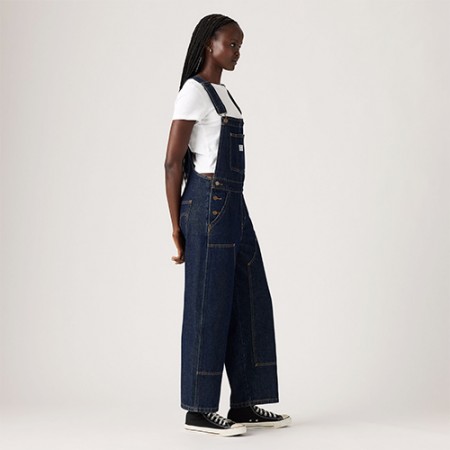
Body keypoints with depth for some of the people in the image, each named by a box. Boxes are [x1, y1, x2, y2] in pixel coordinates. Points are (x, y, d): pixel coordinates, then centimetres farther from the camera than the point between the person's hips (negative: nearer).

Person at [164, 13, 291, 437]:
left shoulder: (224, 94, 19)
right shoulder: (193, 91, -7)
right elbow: (173, 161, -10)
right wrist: (176, 226, -10)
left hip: (234, 206, 9)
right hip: (208, 204, -9)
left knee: (250, 302, 9)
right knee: (208, 305, -3)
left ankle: (244, 404, 17)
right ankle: (198, 410, 8)